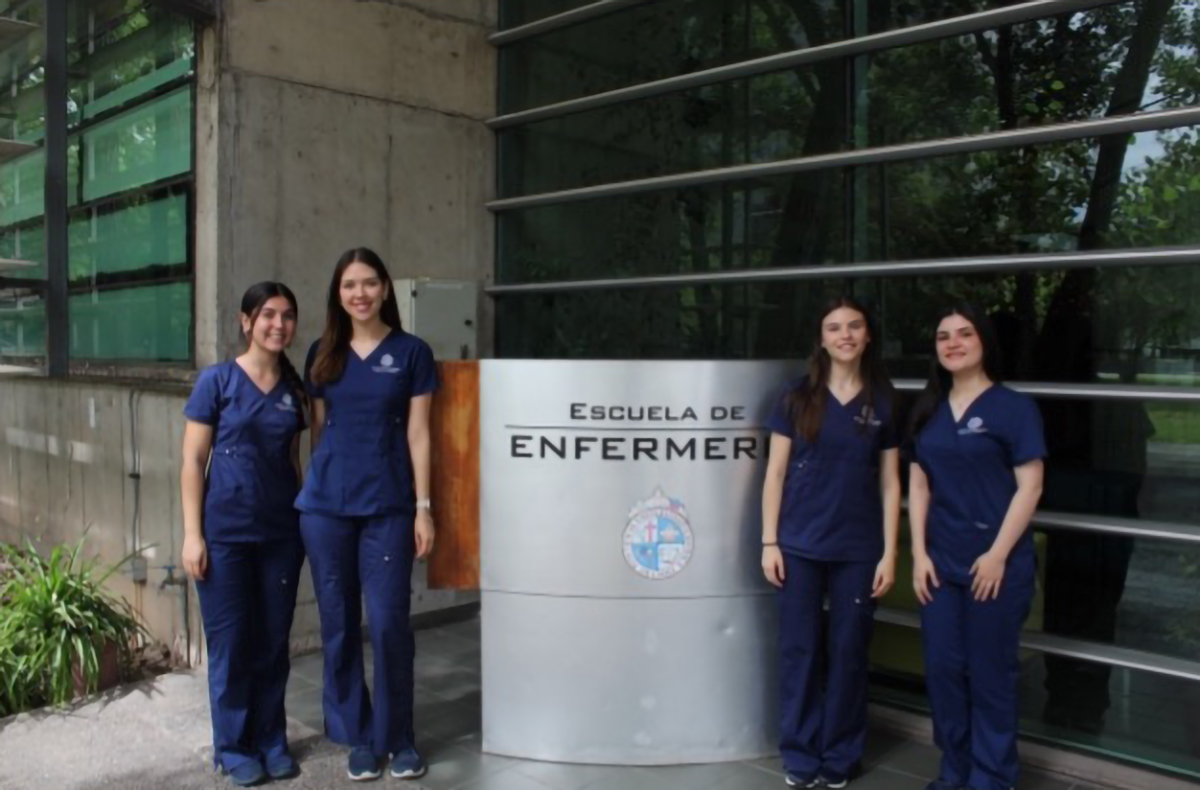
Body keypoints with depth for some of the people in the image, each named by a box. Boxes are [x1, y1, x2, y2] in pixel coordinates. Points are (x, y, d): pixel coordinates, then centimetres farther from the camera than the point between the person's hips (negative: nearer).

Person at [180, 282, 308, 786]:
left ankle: (271, 741, 25)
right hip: (225, 534, -4)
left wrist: (305, 522, 11)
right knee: (231, 643, 5)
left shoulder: (294, 390, 7)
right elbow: (193, 462, -6)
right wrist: (192, 534, -10)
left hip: (281, 534, 4)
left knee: (273, 642, 10)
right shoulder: (217, 381, -5)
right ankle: (233, 748, 21)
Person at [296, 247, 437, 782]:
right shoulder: (322, 354, 9)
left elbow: (417, 435, 0)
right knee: (339, 625, 8)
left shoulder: (411, 352, 2)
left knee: (388, 623, -3)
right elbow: (318, 429, 12)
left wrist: (423, 507, -4)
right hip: (325, 506, 3)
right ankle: (359, 737, 23)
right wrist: (311, 490, 8)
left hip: (388, 506, -3)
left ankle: (398, 737, 16)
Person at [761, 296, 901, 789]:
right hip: (800, 545, 0)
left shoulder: (882, 402, 3)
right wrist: (769, 541, -4)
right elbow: (776, 472, 1)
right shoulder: (797, 397, 1)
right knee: (799, 651, 5)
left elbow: (890, 483, 4)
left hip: (858, 549, 1)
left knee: (849, 652, 8)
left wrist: (889, 553, -1)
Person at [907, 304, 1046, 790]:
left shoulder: (1014, 407, -5)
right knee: (942, 667, 9)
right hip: (940, 562, 5)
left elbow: (1030, 485, -9)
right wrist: (919, 553, 2)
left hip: (997, 563, -5)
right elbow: (918, 485, 9)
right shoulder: (928, 409, 10)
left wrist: (998, 555, -14)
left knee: (991, 672, 4)